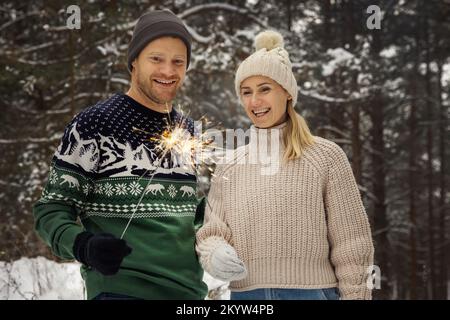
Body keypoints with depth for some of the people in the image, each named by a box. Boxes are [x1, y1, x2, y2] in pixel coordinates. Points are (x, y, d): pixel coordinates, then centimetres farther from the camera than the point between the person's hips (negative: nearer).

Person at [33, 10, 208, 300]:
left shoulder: (189, 132, 10)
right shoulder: (94, 125, -7)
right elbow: (51, 210, -6)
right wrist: (83, 245, -24)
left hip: (190, 289, 6)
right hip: (121, 289, -6)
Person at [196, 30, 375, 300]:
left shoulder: (326, 157, -1)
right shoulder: (228, 167, 9)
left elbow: (350, 245, -2)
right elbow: (213, 231, 8)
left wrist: (355, 295, -7)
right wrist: (214, 253, -15)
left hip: (312, 293, -3)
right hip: (244, 294, 3)